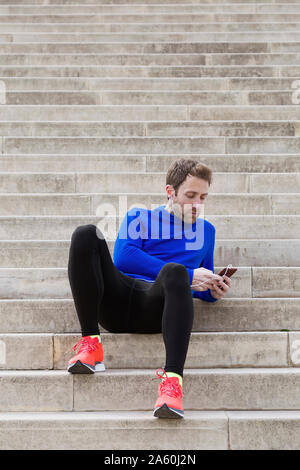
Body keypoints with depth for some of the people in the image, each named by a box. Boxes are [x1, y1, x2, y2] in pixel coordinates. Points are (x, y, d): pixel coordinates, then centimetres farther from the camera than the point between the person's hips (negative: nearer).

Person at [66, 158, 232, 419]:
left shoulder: (206, 230, 27)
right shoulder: (139, 216, 20)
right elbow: (122, 257, -1)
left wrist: (212, 292, 6)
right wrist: (187, 276, -7)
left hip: (155, 309, 0)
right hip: (117, 300, 1)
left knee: (174, 271, -35)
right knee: (86, 233, -21)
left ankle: (172, 378, -51)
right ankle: (90, 343, -27)